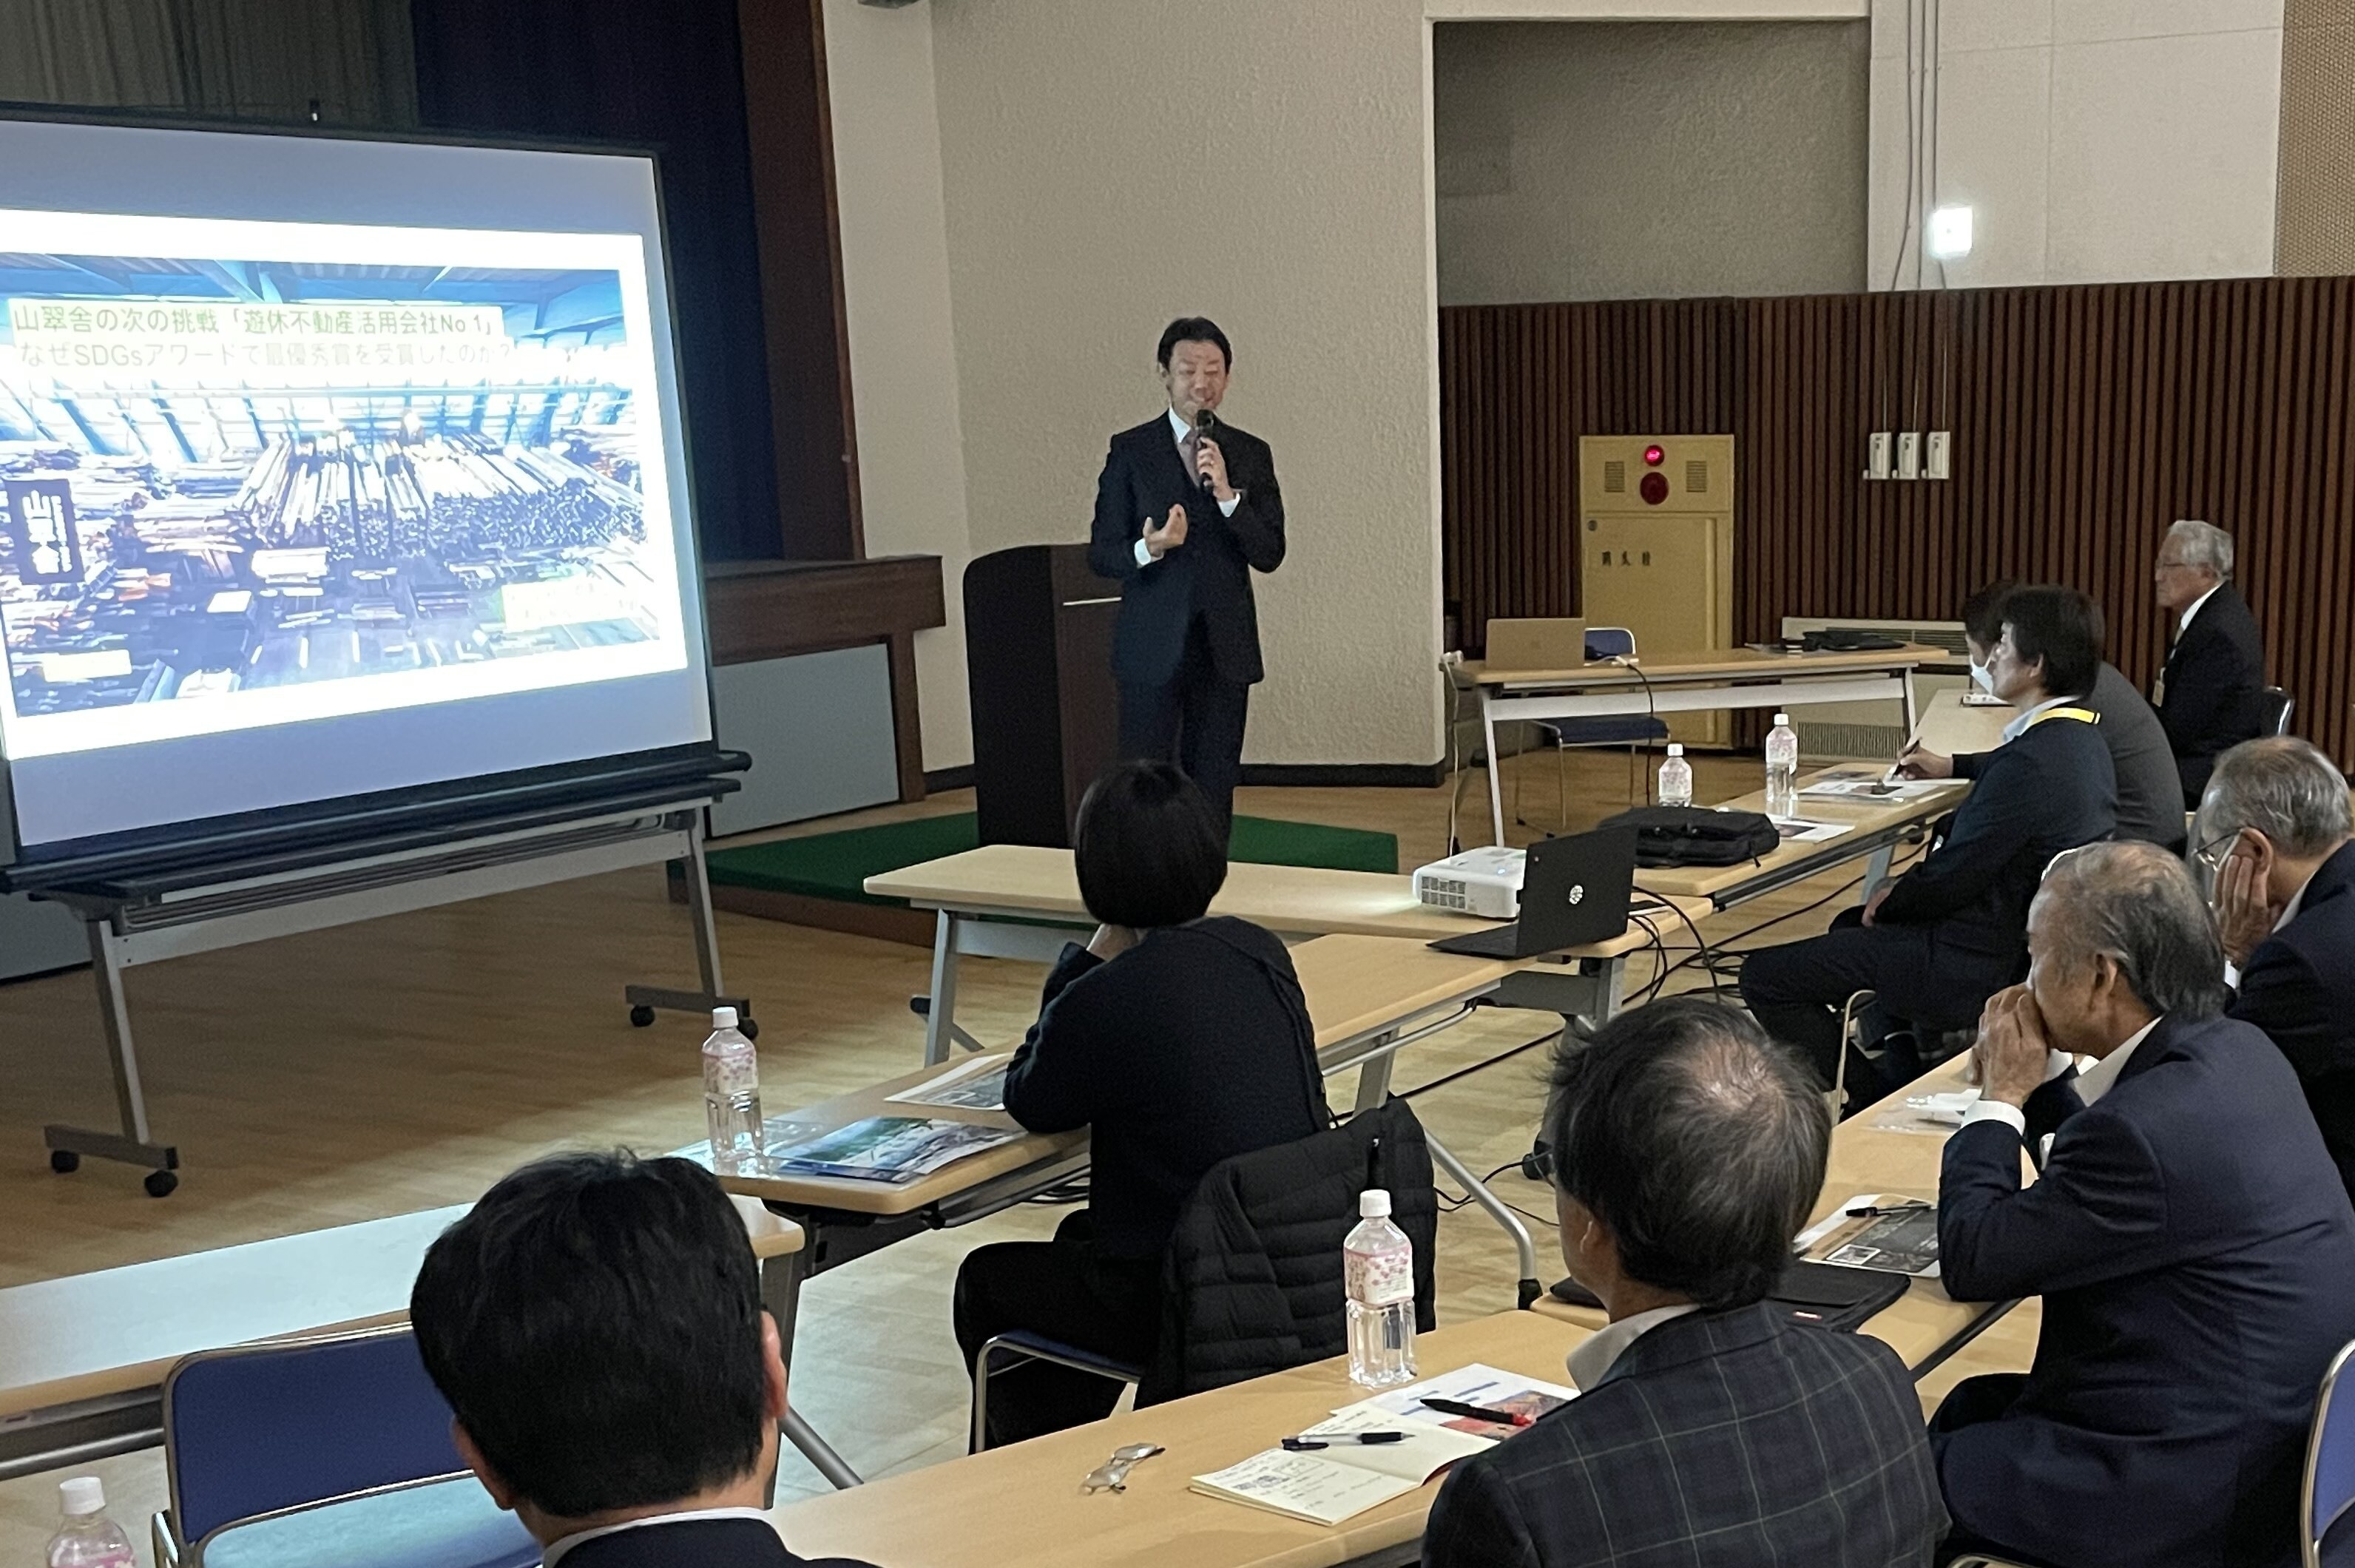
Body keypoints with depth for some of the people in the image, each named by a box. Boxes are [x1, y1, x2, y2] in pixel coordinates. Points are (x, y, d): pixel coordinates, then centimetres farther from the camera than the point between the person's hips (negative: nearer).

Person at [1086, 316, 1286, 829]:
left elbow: (1270, 555, 0)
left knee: (1215, 789, 7)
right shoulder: (1130, 450, 1)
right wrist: (1148, 549, -21)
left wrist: (1227, 493, -14)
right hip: (1152, 647, -2)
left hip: (1225, 648, 2)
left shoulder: (1251, 454, 7)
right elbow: (1101, 554, 0)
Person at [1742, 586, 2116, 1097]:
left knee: (1765, 976, -8)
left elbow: (1952, 877, -22)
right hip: (2027, 938, 11)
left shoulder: (2031, 761, -27)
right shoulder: (2082, 739, 5)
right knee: (1848, 926, 33)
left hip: (1978, 967, -11)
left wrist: (1890, 901, -4)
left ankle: (1867, 1102, 4)